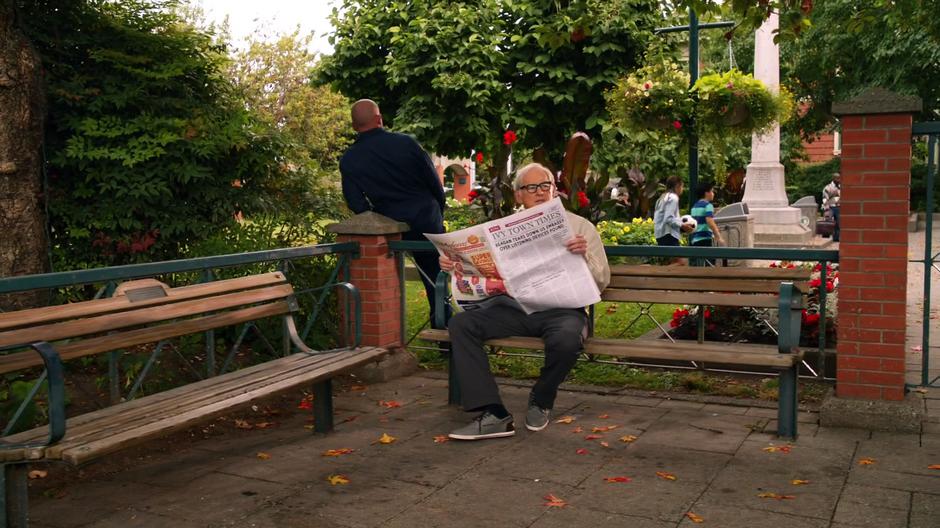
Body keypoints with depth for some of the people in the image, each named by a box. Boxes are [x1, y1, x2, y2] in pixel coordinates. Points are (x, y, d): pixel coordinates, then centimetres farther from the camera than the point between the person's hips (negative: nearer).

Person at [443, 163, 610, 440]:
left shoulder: (580, 227, 10)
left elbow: (601, 281, 7)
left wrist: (585, 255, -13)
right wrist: (455, 265, -5)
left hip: (560, 308, -3)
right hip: (512, 306, 3)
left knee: (567, 338, -37)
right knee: (461, 323, -21)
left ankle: (541, 402, -3)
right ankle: (494, 415, -23)